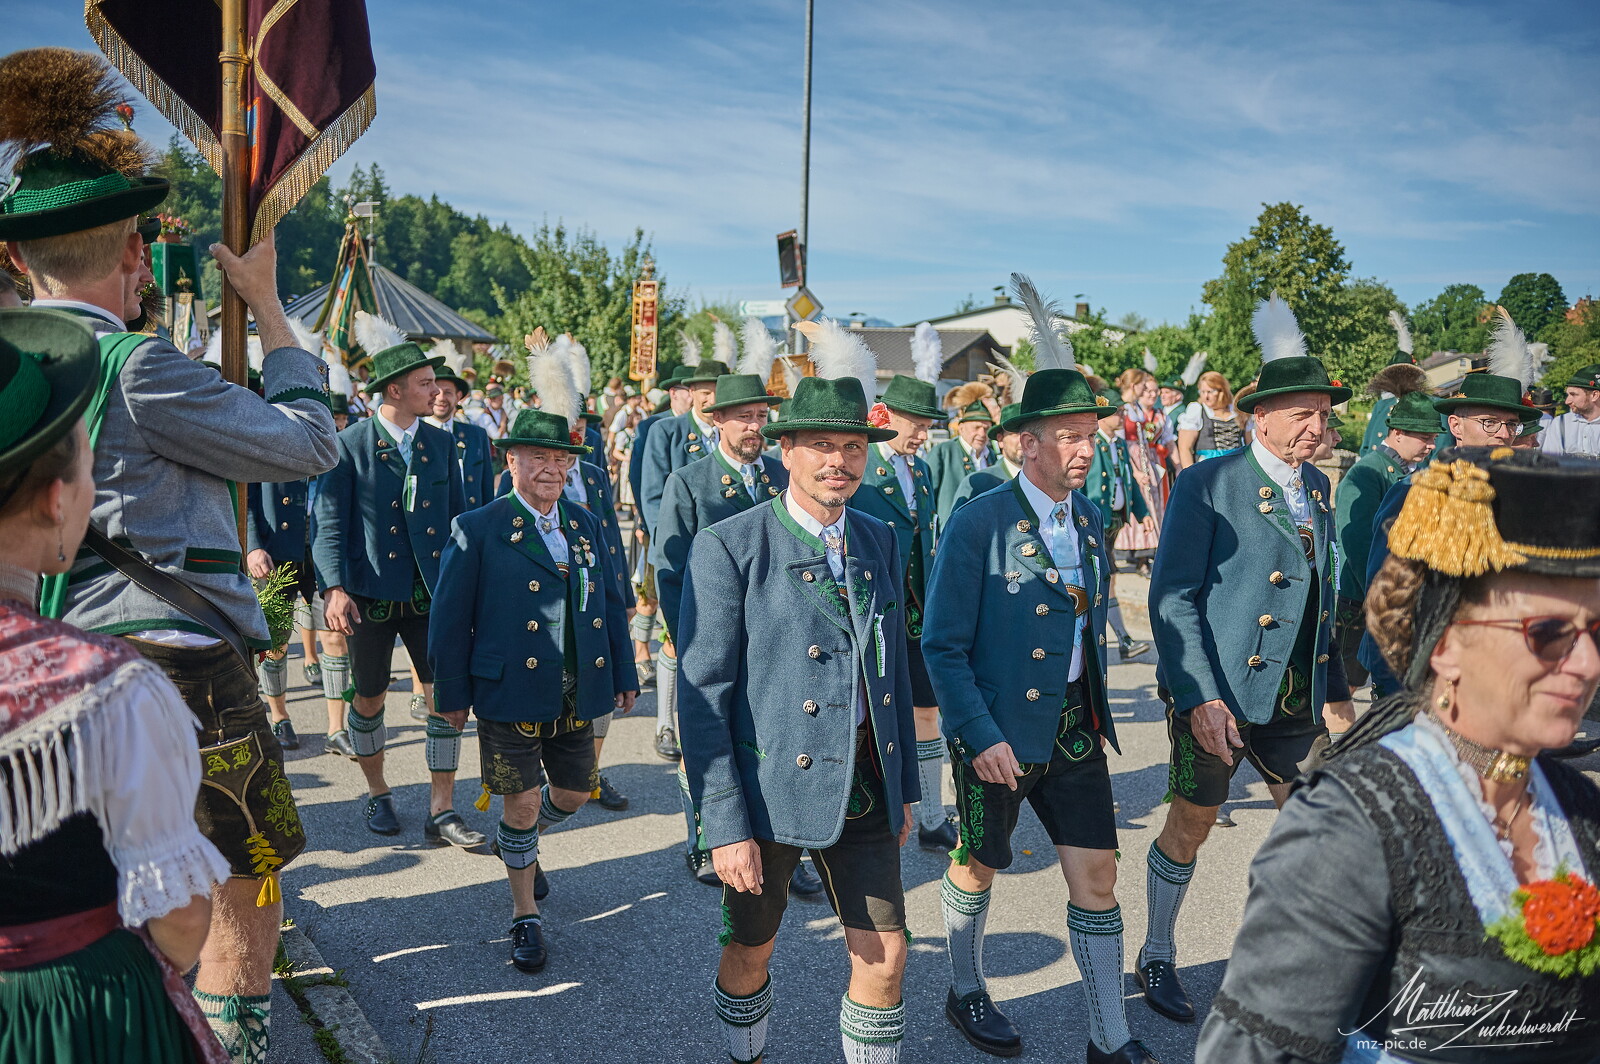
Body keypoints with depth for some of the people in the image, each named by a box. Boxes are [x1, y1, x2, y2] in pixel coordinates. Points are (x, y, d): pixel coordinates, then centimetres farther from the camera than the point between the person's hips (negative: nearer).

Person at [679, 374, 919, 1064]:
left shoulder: (878, 542, 6)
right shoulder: (728, 548, -12)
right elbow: (701, 694, -13)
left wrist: (903, 785, 14)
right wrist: (723, 825, -16)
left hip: (865, 787, 4)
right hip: (771, 787, -4)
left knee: (885, 958, 7)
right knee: (750, 951, 16)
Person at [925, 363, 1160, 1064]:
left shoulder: (1090, 517, 5)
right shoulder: (980, 521, -16)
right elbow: (944, 645, -15)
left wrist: (1096, 712, 12)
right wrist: (980, 736, -20)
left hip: (1075, 726, 5)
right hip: (999, 731, -5)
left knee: (1097, 874, 6)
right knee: (978, 867, 15)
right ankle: (965, 992, 40)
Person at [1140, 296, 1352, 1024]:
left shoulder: (1316, 486, 11)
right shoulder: (1207, 486, -11)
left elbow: (1321, 593, 16)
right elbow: (1171, 599, -15)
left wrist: (1332, 685, 12)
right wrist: (1200, 697, -21)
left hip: (1294, 695, 6)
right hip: (1216, 692, -6)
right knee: (1191, 826, 7)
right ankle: (1157, 957, 28)